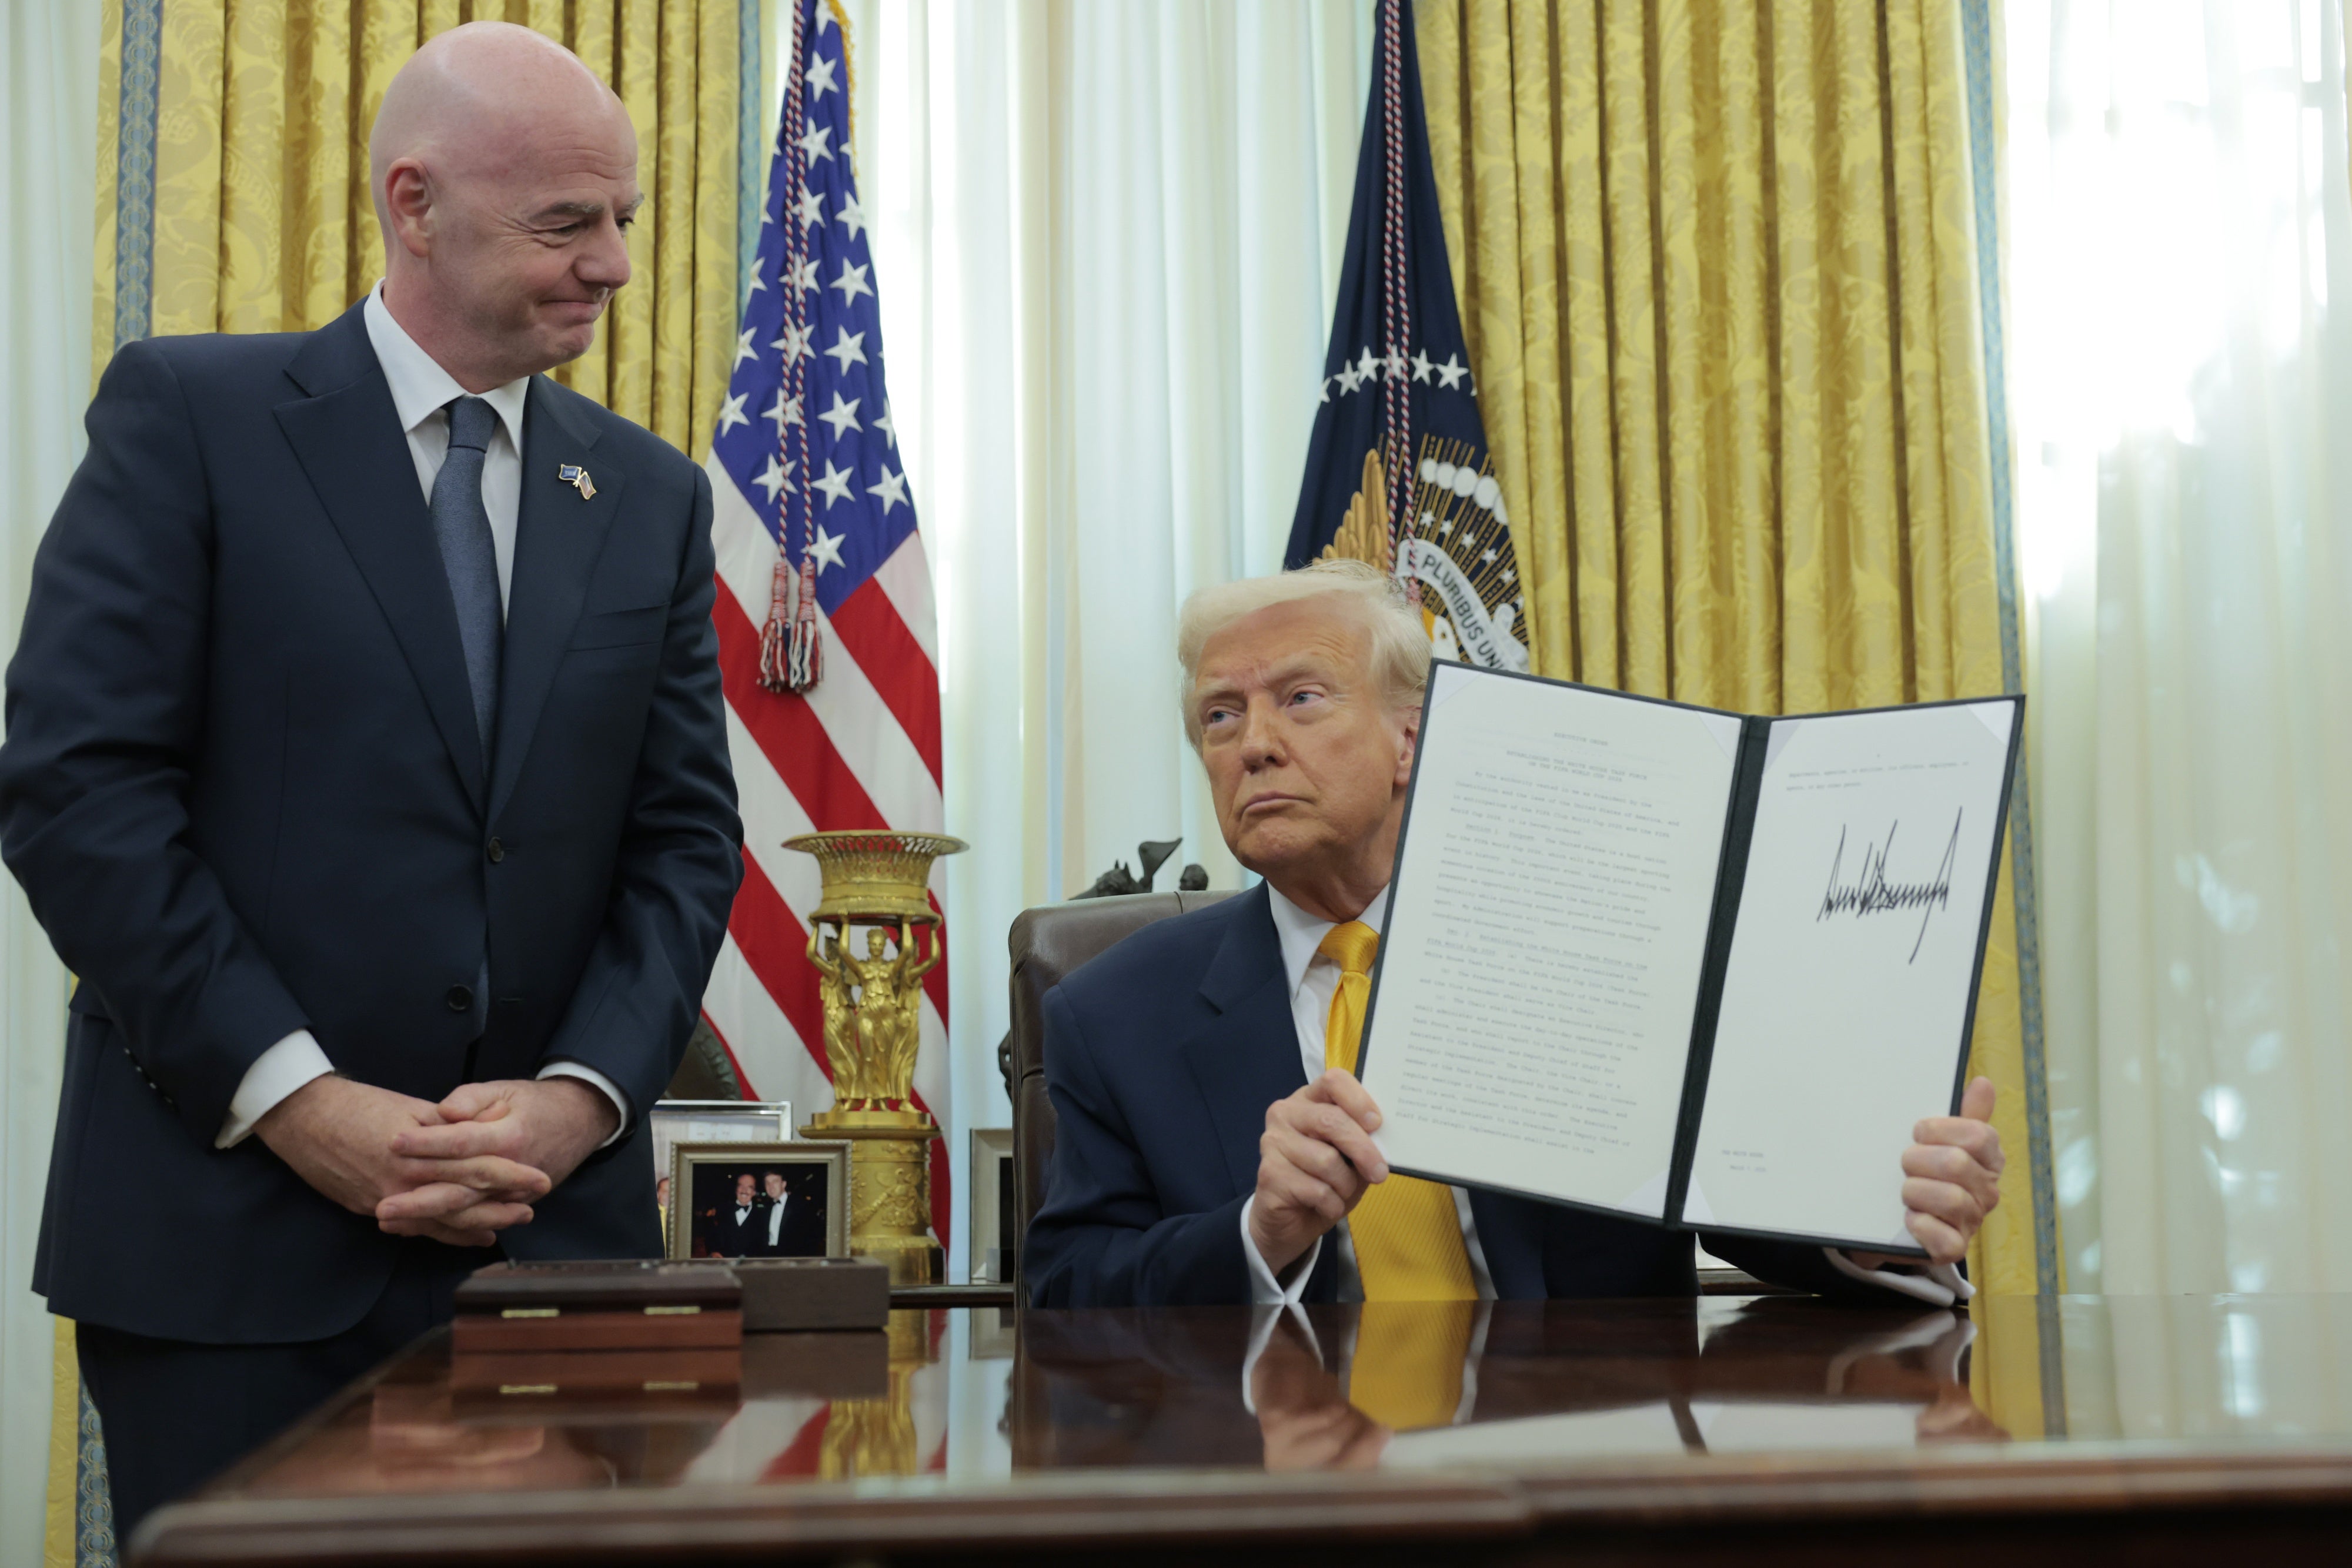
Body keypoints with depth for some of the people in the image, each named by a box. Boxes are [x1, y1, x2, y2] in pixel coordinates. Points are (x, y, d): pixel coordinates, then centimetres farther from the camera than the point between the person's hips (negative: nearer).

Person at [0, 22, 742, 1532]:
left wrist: (583, 1096, -8)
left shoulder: (655, 496, 11)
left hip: (550, 1226, 4)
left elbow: (686, 839, 8)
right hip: (231, 1225, -3)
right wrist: (296, 1100, -14)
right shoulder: (191, 416, -1)